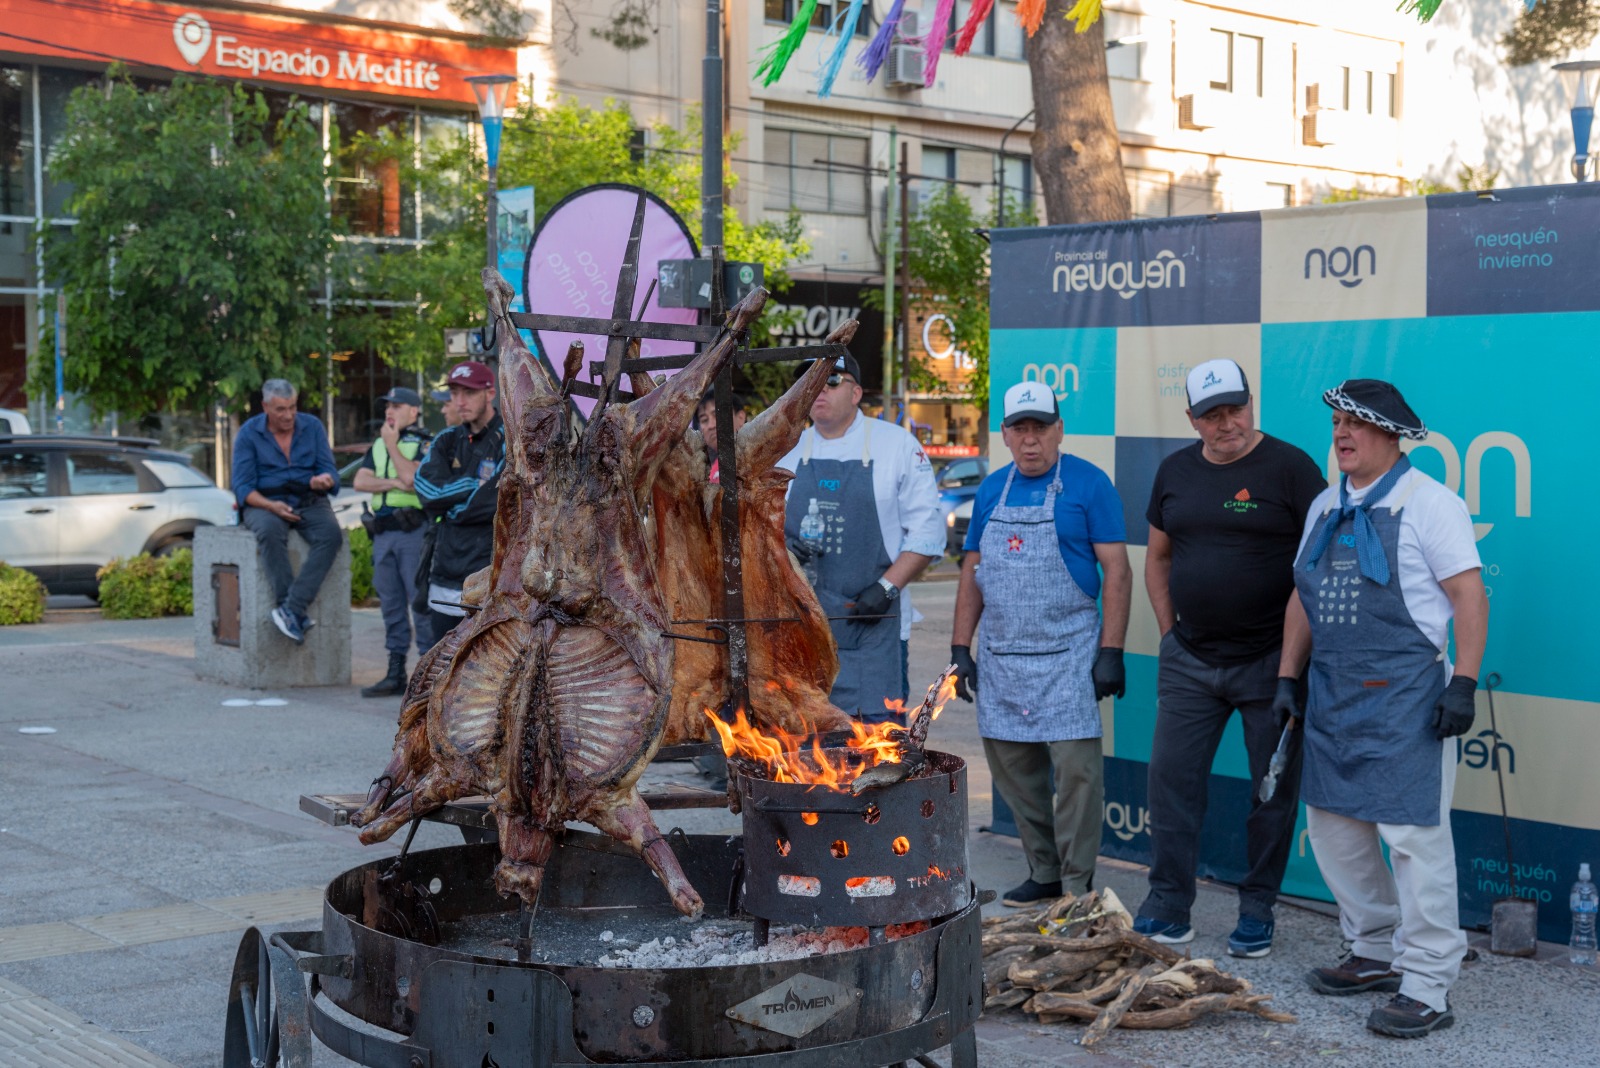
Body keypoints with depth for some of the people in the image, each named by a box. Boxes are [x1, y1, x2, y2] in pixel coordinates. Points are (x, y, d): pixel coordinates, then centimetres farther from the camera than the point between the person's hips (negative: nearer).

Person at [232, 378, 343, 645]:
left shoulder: (312, 426, 5)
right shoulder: (249, 433, -1)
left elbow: (330, 471, 2)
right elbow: (242, 487, -5)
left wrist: (324, 481, -24)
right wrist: (271, 505, -23)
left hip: (308, 501, 2)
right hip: (264, 503, -2)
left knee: (331, 534, -31)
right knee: (270, 532, -38)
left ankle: (290, 609, -38)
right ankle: (296, 613, -37)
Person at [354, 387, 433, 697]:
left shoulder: (425, 444, -2)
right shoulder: (378, 445, 18)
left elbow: (412, 478, -18)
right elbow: (360, 481, 6)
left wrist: (392, 445, -8)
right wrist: (394, 483, -9)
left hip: (413, 531, -7)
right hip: (382, 532, 7)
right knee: (391, 605, 10)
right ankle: (395, 674, 16)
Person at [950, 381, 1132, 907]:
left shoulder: (1087, 484, -4)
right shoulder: (991, 490, 11)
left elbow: (1117, 572, -6)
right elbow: (972, 572, 16)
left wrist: (1111, 653, -12)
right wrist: (961, 648, 10)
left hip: (1067, 652, -5)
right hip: (1000, 655, 5)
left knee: (1075, 765, -8)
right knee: (1011, 764, 9)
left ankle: (1077, 884, 2)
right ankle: (1044, 872, 22)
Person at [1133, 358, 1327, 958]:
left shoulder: (1289, 468, -7)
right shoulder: (1176, 471, 8)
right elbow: (1158, 557, 19)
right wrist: (1170, 631, 10)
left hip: (1270, 661, -4)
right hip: (1190, 661, 4)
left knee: (1273, 790, 5)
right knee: (1172, 780, 4)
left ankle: (1257, 914, 18)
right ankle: (1168, 909, 14)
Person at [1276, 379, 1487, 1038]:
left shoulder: (1428, 503, -8)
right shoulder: (1326, 507, 14)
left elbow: (1469, 595, -11)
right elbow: (1303, 599, 20)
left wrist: (1463, 683, -18)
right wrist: (1287, 677, 15)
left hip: (1405, 697, -8)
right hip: (1332, 694, 8)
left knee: (1414, 835, -7)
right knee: (1334, 827, 13)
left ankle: (1427, 986, 1)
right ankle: (1377, 954, 28)